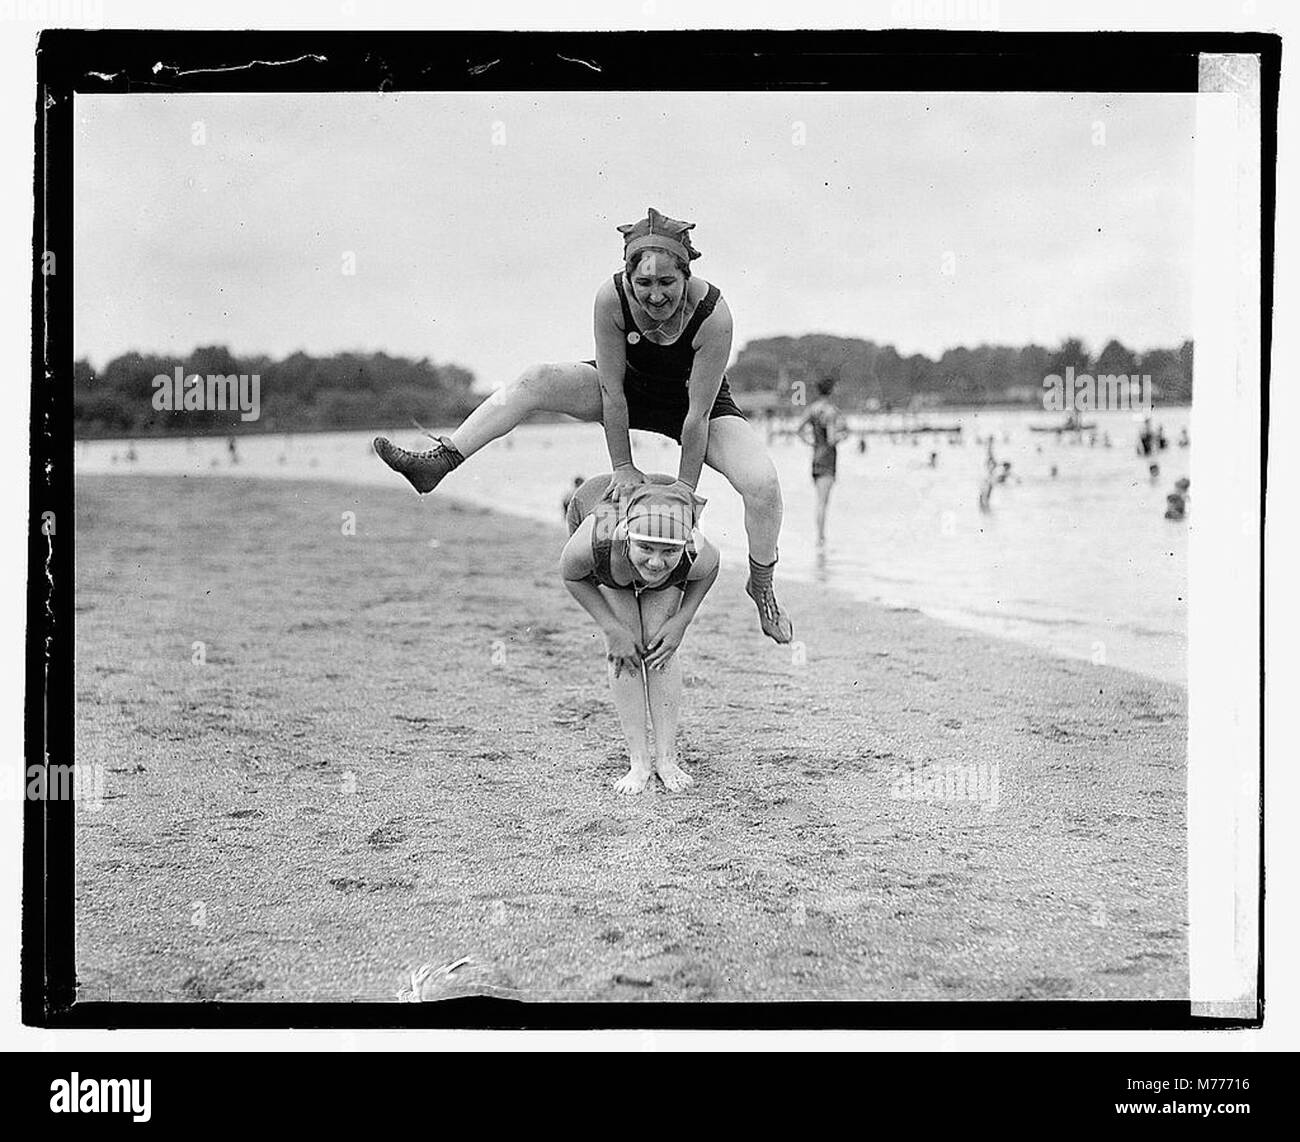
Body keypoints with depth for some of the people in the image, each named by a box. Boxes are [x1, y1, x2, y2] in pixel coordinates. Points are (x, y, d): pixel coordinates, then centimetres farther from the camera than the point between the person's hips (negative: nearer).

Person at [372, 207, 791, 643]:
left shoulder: (713, 315, -35)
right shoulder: (612, 298, -30)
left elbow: (698, 414, -29)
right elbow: (611, 390, -22)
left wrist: (684, 491, -23)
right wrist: (623, 467, -18)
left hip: (702, 405, -2)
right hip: (631, 390, 2)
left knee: (762, 484, -24)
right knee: (535, 381, -19)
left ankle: (761, 587, 3)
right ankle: (435, 464, -18)